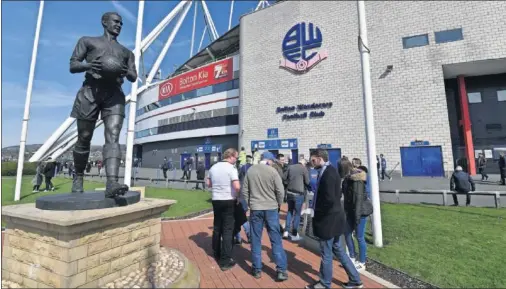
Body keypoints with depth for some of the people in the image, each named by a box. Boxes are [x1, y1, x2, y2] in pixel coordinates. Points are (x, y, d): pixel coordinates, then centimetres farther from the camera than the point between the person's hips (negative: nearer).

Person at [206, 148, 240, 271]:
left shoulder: (213, 167, 5)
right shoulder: (231, 168, -16)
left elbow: (208, 184, 14)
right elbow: (237, 186, -24)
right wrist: (238, 194, -5)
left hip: (216, 200, 7)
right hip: (228, 201, -6)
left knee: (217, 227, 20)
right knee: (228, 230, 2)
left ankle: (217, 254, 35)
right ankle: (225, 260, 7)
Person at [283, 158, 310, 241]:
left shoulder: (290, 167, 4)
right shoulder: (304, 169, -8)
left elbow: (285, 178, 9)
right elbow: (307, 182, -7)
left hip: (289, 192, 5)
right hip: (299, 194, -5)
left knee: (290, 211, 20)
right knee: (297, 213, 7)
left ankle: (286, 231, 17)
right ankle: (294, 235, 15)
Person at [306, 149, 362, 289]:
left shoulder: (328, 173, -23)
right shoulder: (330, 170, 8)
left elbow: (329, 199, -29)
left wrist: (317, 211, -13)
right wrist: (317, 210, 9)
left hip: (328, 219, -10)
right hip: (332, 217, 10)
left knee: (326, 254, 9)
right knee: (337, 249, 22)